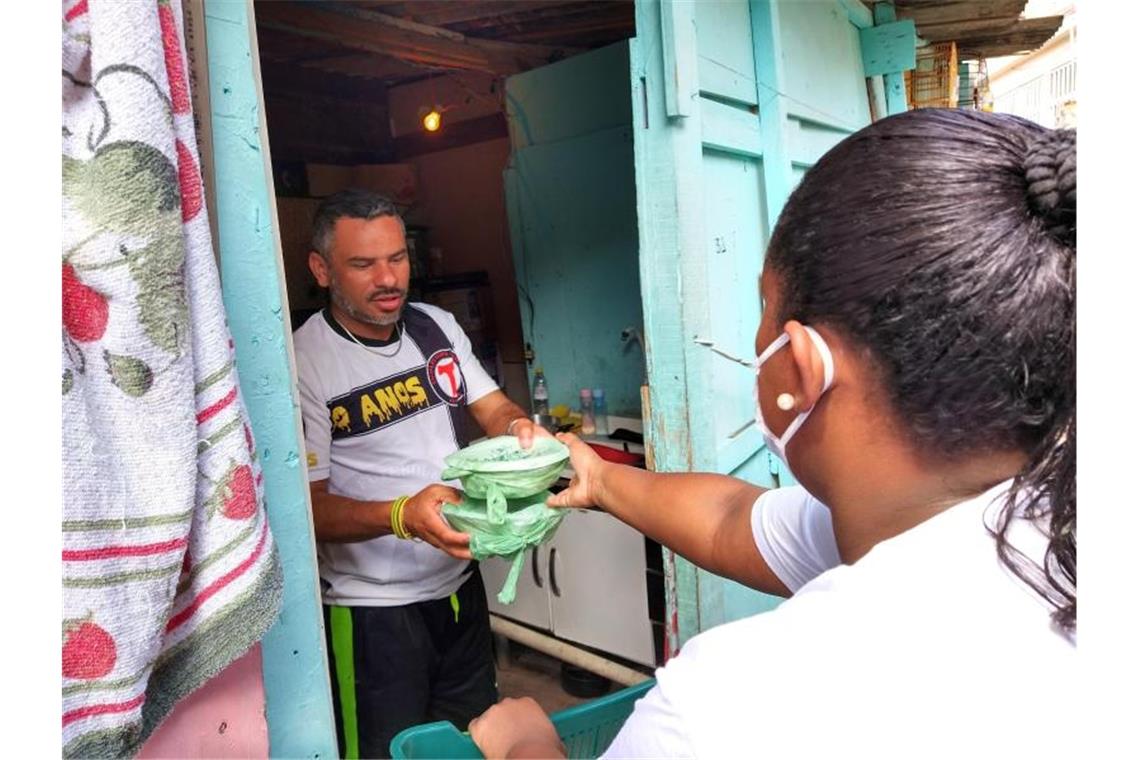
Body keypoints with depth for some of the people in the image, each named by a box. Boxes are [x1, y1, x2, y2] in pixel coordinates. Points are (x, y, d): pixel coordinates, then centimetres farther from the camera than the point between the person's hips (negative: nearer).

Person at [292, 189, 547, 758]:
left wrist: (520, 429, -21)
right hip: (374, 608, -5)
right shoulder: (304, 362, -16)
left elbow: (493, 408, 2)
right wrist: (401, 516, -35)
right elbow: (310, 507, -17)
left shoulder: (437, 326, 2)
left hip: (459, 582, 6)